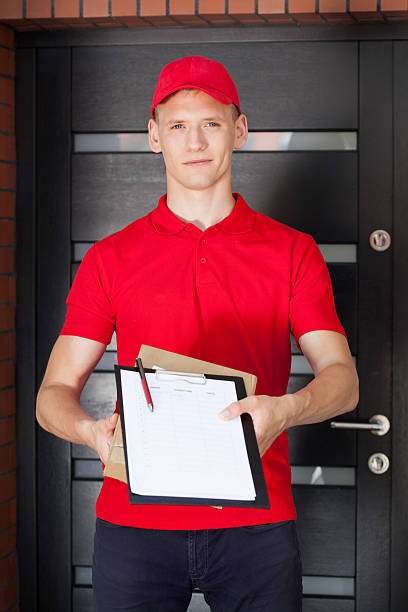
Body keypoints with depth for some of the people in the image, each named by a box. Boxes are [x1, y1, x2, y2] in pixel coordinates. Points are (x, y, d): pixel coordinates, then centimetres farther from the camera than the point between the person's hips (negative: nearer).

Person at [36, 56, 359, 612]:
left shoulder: (293, 253, 8)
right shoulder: (111, 259, 9)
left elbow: (342, 380, -1)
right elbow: (54, 394, 4)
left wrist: (283, 410, -23)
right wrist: (91, 431, -19)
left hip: (255, 521, 0)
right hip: (134, 520, 0)